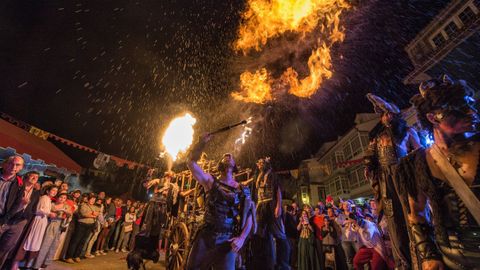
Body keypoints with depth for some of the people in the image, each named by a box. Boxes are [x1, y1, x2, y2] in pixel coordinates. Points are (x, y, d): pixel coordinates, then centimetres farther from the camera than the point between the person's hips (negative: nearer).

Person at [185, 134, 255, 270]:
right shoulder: (211, 181, 2)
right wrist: (202, 142, -12)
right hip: (205, 237, 0)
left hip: (227, 241, 0)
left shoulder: (242, 190, 3)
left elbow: (249, 216, 2)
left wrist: (242, 238, -11)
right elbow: (191, 162, -6)